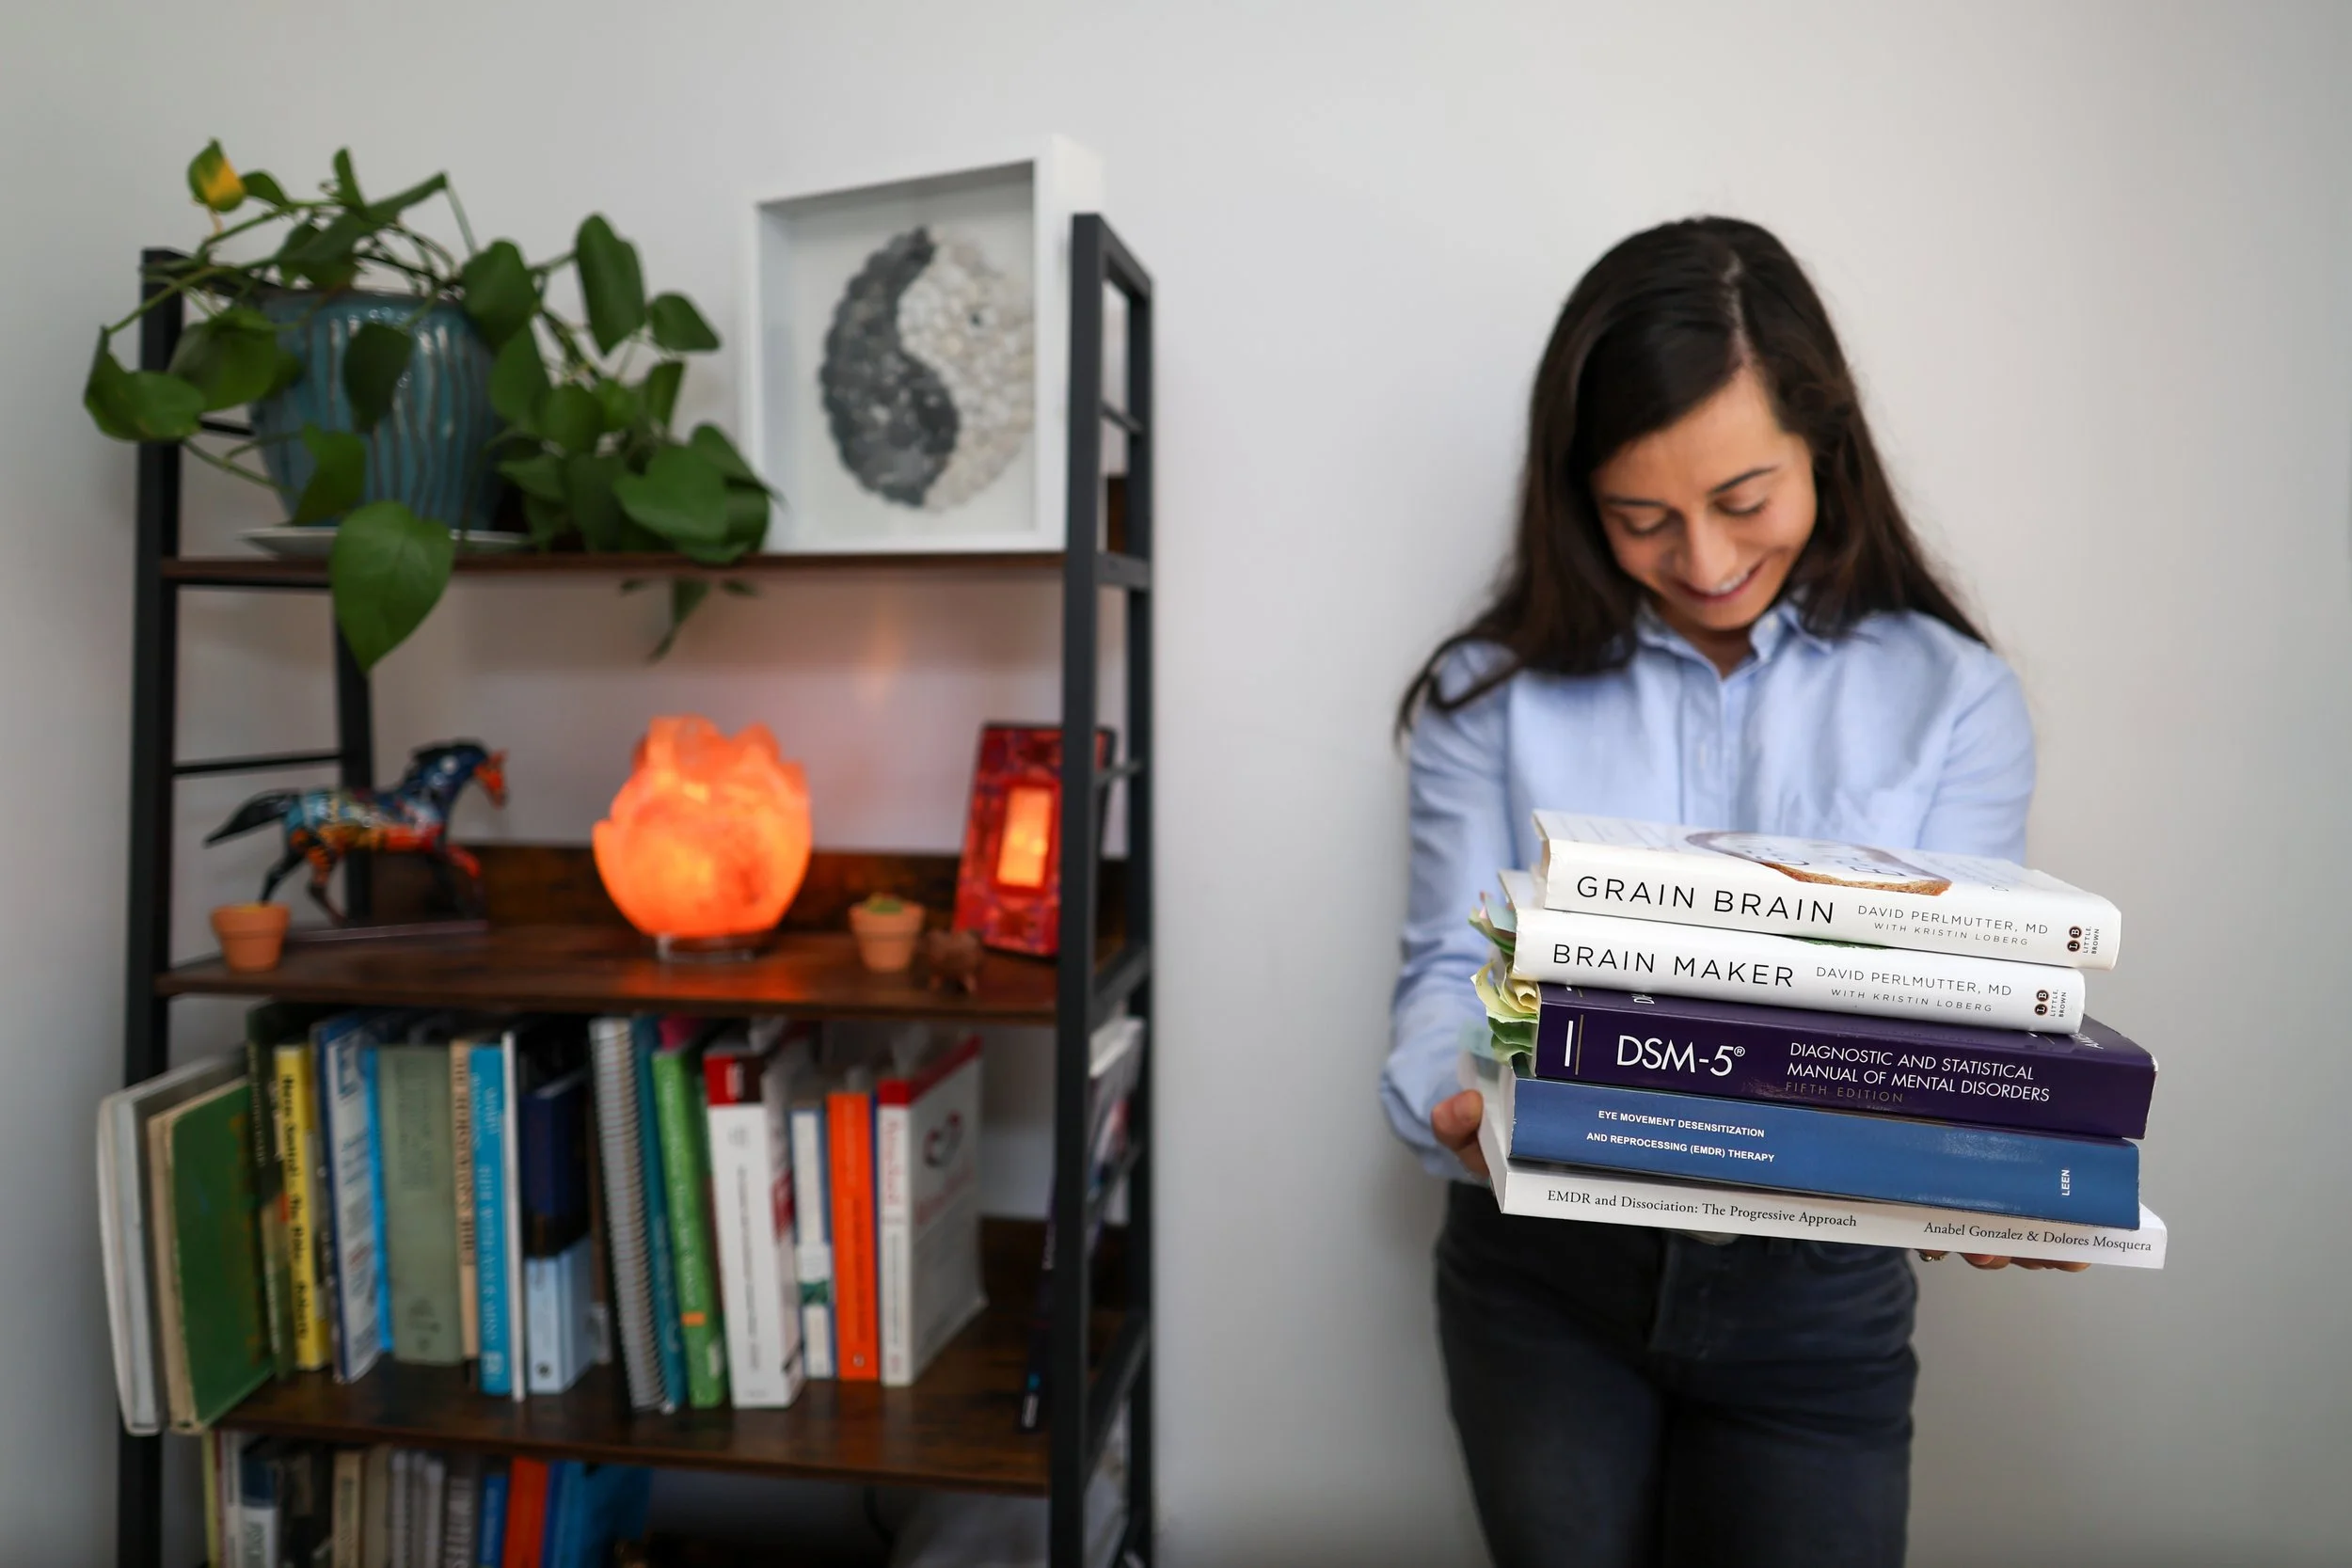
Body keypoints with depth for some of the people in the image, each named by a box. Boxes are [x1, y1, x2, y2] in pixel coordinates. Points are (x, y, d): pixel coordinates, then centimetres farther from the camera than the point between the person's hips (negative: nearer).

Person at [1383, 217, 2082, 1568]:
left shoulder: (1955, 698, -3)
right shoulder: (1497, 690, -3)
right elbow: (1452, 968, -6)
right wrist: (1455, 1106, -28)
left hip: (1815, 1292, 0)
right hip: (1546, 1267, 0)